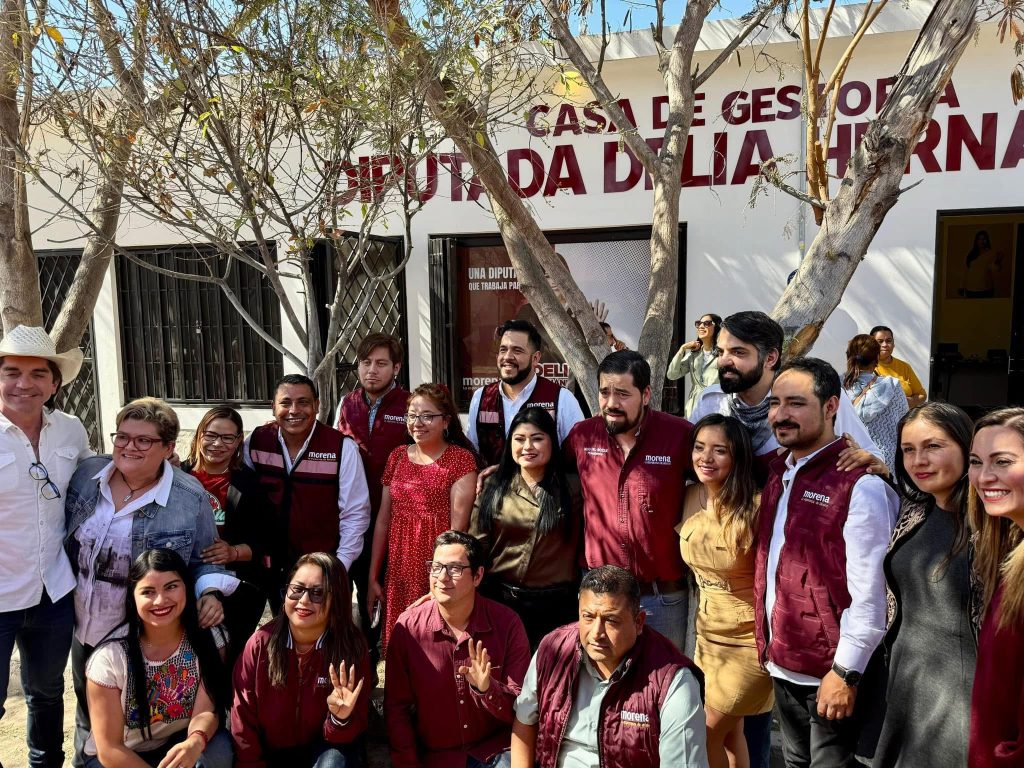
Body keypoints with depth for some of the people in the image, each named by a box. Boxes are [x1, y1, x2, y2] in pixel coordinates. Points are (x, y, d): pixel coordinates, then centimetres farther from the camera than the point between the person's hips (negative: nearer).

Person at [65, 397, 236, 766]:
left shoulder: (191, 498, -17)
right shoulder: (86, 474, -7)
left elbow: (205, 559, -7)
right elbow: (63, 535, 7)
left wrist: (211, 594, -24)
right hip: (85, 628, 5)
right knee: (89, 720, 29)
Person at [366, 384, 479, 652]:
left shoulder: (461, 459, -7)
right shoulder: (397, 456, 9)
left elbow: (458, 525, -12)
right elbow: (383, 520, 11)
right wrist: (372, 577, 11)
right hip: (399, 572, 5)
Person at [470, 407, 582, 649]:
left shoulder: (572, 489, -3)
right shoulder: (493, 487, 2)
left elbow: (583, 548, -3)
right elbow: (476, 546, 3)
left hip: (556, 604, -1)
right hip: (501, 601, 2)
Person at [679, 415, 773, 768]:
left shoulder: (756, 507, -22)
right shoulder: (688, 499, -4)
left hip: (750, 638, -5)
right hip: (707, 633, 6)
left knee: (704, 735, 3)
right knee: (729, 734, 19)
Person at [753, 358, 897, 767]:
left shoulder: (860, 483, -18)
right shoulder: (778, 471, 5)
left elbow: (869, 593, -19)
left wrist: (846, 672, -17)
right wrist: (769, 647, 12)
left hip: (831, 674, -7)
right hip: (782, 665, 7)